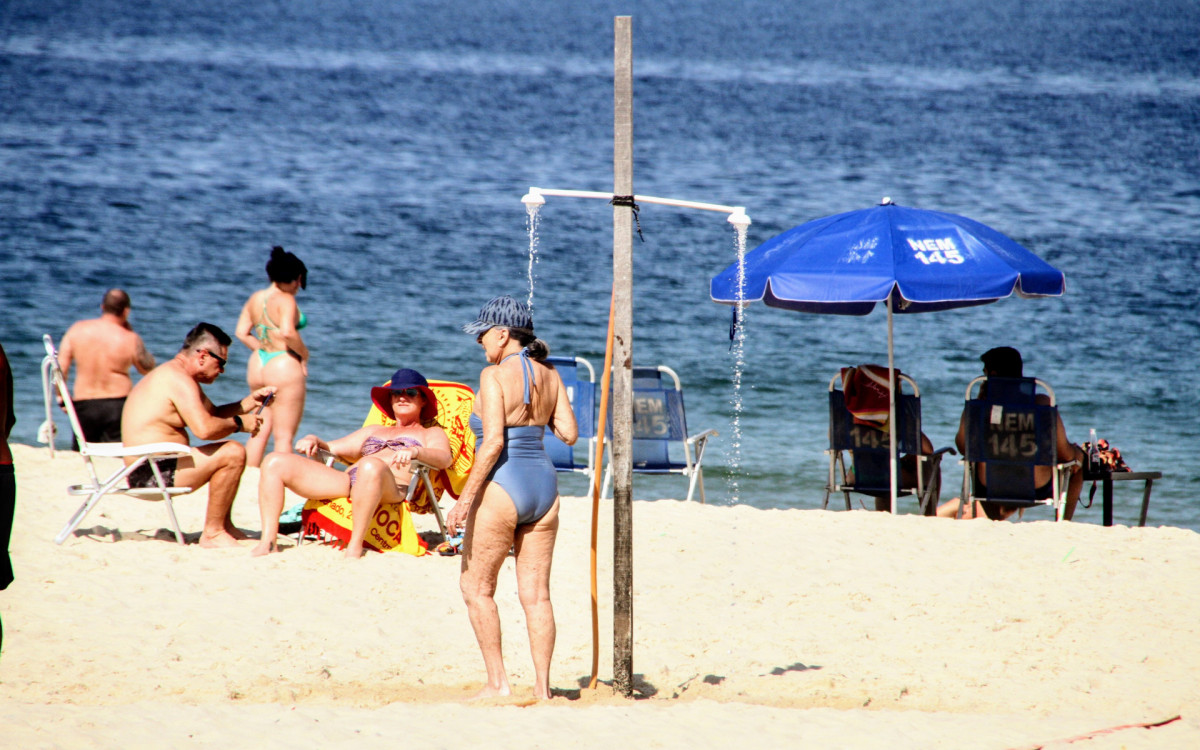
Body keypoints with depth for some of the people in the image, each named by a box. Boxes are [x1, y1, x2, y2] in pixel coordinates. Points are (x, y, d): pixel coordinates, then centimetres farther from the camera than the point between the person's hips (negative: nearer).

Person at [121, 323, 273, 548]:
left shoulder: (175, 375, 18)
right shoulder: (178, 379, -16)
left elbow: (213, 414, 27)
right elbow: (205, 428, -28)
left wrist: (250, 402, 15)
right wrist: (239, 423, -11)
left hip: (149, 470, 11)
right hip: (153, 474, -11)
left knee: (229, 452, 24)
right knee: (233, 454, -19)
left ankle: (224, 527, 24)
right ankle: (212, 533, -13)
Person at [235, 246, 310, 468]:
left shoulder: (255, 298, 9)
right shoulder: (285, 300, -14)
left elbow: (242, 333, 12)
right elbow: (287, 333, -27)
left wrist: (263, 349, 11)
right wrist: (303, 353, -11)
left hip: (258, 366, 8)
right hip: (284, 366, -8)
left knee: (260, 430, 17)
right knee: (284, 435, -2)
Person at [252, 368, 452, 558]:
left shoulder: (431, 433, 23)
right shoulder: (374, 431, 39)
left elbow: (444, 458, 0)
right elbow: (331, 449, 34)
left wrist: (415, 451, -21)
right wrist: (313, 440, 10)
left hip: (393, 489, -6)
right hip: (346, 482, 6)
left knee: (371, 466, -44)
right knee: (275, 462, -6)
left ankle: (355, 548, -42)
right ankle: (268, 542, -19)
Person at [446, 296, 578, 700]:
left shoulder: (495, 375, -11)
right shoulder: (549, 375, 7)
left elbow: (493, 442, -18)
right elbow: (569, 433, 6)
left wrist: (466, 498, -16)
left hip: (502, 487, -6)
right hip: (543, 485, 6)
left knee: (476, 587, 8)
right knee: (536, 593, 8)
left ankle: (497, 681, 4)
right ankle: (542, 687, 5)